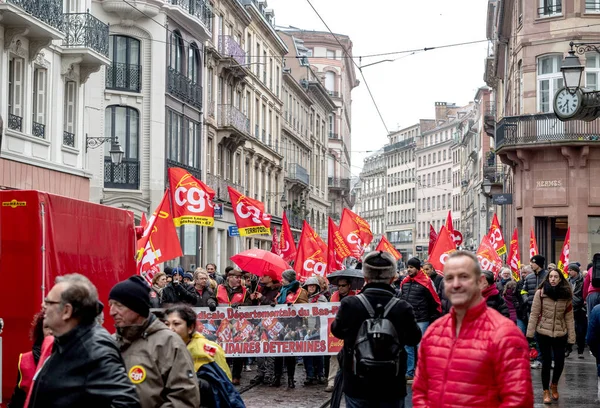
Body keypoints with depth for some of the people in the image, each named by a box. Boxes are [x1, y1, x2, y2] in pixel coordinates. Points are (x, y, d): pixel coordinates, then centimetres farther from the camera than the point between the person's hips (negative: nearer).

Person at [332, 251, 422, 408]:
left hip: (357, 385, 0)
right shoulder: (402, 308, -14)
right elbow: (414, 339, 4)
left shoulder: (349, 304, -13)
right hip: (392, 388, 0)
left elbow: (337, 330, 7)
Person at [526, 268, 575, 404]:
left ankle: (554, 385, 32)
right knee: (546, 362, 2)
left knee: (560, 362, 1)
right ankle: (546, 391, 20)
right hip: (543, 333, -2)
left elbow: (569, 318, 1)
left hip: (560, 334, 2)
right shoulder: (540, 293, -7)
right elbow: (534, 314, -5)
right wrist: (530, 333, -8)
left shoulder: (566, 295, 0)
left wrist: (571, 337, 0)